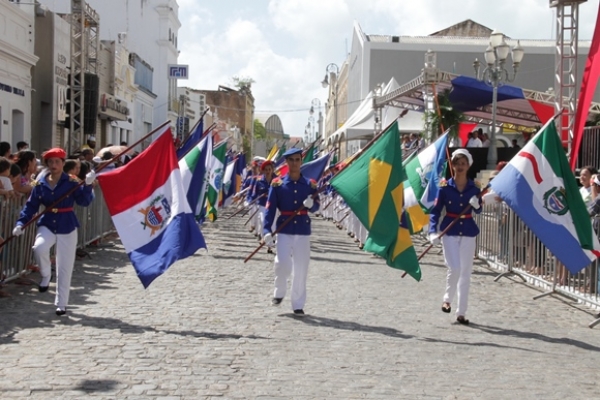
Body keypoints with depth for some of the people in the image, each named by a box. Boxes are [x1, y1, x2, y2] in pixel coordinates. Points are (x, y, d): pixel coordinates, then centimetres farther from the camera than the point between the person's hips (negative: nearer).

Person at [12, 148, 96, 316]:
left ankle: (61, 304, 16)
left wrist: (88, 185, -28)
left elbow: (85, 201, -13)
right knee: (39, 248, -31)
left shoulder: (71, 182, -5)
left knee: (64, 267, 3)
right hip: (47, 224, 2)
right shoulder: (40, 184, 1)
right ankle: (46, 275, 1)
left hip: (67, 227, -1)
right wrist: (21, 223, -7)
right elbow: (31, 206, 4)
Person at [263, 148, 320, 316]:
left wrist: (311, 204, -18)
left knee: (301, 268, 3)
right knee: (283, 263, -13)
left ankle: (298, 304, 13)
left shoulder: (309, 184, 5)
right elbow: (270, 208, -5)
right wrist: (267, 230, -15)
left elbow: (316, 207, 7)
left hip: (303, 229, 2)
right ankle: (279, 292, 15)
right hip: (284, 229, -2)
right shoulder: (277, 183, -1)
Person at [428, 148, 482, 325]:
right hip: (450, 232, -2)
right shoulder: (445, 186, -4)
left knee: (465, 273, 5)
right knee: (455, 268, -15)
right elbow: (436, 210, -6)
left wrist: (476, 205, -18)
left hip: (468, 232, 2)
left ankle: (461, 312, 15)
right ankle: (447, 299, 14)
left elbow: (478, 210, 6)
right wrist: (433, 231, -18)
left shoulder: (473, 188, 1)